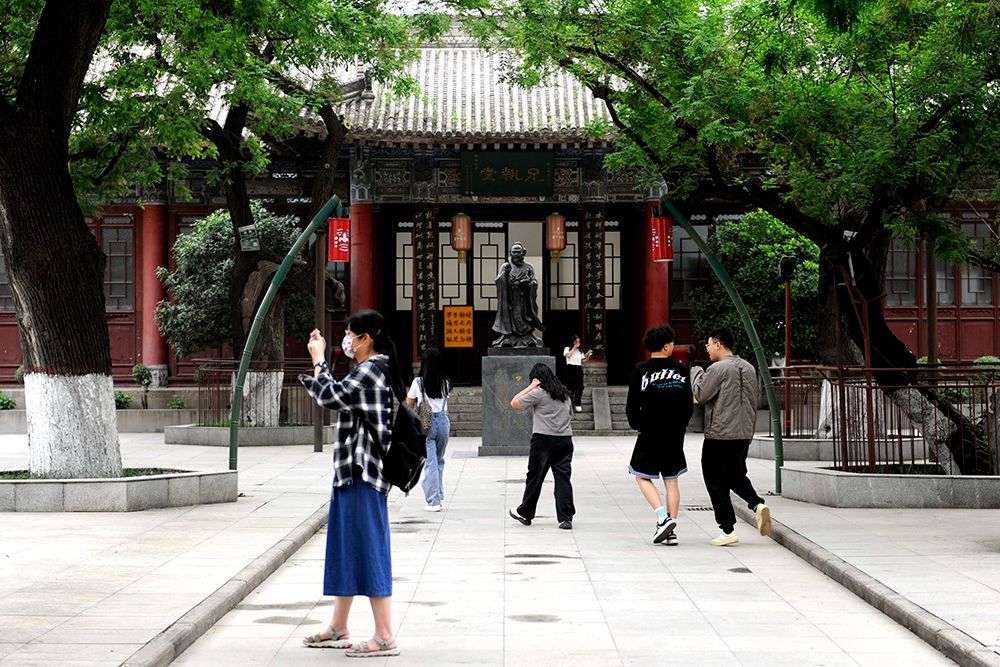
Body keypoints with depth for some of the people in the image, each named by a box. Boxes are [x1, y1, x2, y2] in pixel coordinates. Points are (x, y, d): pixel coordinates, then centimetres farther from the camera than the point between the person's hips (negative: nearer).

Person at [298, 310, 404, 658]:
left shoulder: (370, 371, -16)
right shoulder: (367, 371, 16)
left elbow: (330, 396, -19)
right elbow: (335, 396, 22)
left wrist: (318, 359, -6)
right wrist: (318, 362, 17)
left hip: (363, 472, -11)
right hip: (351, 471, 11)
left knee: (369, 550, -8)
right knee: (345, 548, 16)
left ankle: (385, 637, -4)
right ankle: (338, 629, 26)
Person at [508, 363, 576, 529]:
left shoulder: (539, 393, -7)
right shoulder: (564, 393, 14)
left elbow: (514, 403, -3)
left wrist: (531, 386, -1)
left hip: (544, 440, -5)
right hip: (565, 440, 5)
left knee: (534, 478, 8)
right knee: (563, 478, 2)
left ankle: (525, 513, 21)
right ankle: (566, 518, -4)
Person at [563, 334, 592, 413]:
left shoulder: (580, 351, 18)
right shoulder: (567, 349, 5)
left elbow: (583, 361, 17)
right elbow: (568, 355, -15)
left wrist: (588, 356, 0)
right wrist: (574, 348, -8)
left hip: (579, 369, 4)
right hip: (570, 368, -4)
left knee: (580, 387, -5)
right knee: (570, 387, -2)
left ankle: (577, 404, 3)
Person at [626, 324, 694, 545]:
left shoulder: (641, 370, -6)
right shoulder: (681, 370, 1)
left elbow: (632, 406, -4)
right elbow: (689, 405, 5)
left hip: (650, 434, -3)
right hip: (675, 435, 3)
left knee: (642, 476, 11)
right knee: (671, 480, 11)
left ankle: (663, 517, -9)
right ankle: (671, 530, 8)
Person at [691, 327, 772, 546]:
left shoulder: (718, 369, -14)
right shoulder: (748, 368, 11)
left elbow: (700, 395, -12)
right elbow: (753, 402, 15)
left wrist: (697, 373, 5)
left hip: (719, 436, -7)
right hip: (744, 435, 7)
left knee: (716, 482, 1)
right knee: (736, 475, 22)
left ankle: (728, 530, 0)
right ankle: (758, 504, -2)